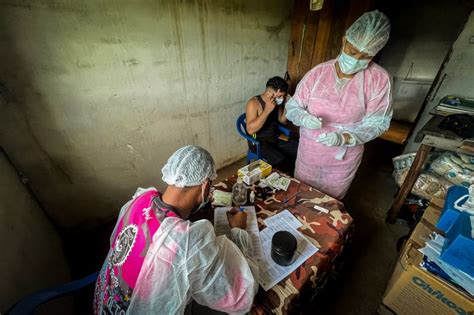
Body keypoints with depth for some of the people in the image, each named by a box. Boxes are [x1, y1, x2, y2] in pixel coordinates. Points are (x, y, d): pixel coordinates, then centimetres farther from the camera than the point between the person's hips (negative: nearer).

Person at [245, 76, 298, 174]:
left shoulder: (277, 102, 2)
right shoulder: (254, 103, -19)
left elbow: (282, 121, 13)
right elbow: (250, 130, -30)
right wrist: (267, 110, -33)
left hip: (276, 138, 7)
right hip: (259, 142, -7)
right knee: (280, 161, -29)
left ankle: (292, 175, 13)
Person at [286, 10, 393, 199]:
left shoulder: (379, 79, -11)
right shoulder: (317, 73, -9)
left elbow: (377, 123, -11)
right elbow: (292, 107, -7)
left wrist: (343, 139, -29)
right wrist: (305, 118, -30)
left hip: (344, 160, -1)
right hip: (308, 153, 1)